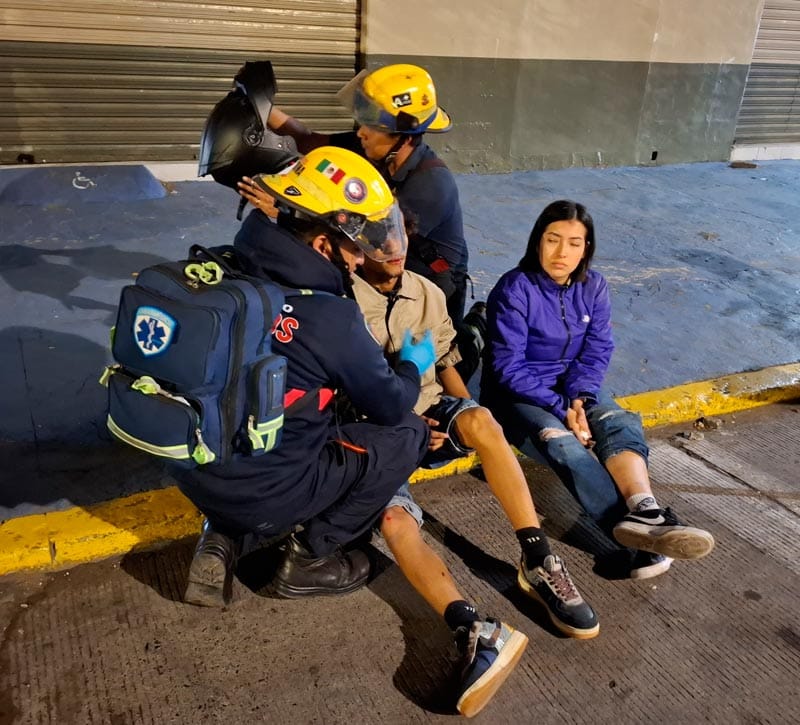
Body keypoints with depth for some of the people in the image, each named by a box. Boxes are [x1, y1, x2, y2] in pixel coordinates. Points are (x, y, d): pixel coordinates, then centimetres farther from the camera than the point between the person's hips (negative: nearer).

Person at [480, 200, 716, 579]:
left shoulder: (594, 286, -1)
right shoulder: (514, 290, -16)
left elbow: (597, 352, -1)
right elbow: (508, 368, -18)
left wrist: (579, 397, -20)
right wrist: (560, 407, -24)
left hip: (574, 386, 5)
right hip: (519, 391, -5)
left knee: (619, 423, -26)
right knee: (562, 444, -33)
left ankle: (645, 512, -49)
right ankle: (641, 536, -45)